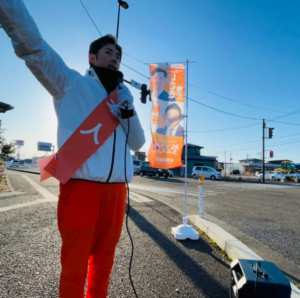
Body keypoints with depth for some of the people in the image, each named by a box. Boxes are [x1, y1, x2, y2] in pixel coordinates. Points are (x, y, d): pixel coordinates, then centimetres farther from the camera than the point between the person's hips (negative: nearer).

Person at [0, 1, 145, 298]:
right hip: (81, 187, -5)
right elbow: (33, 48, -10)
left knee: (103, 263, 17)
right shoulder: (70, 83, 6)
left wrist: (128, 108, 0)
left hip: (116, 190, 5)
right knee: (74, 267, 7)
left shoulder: (120, 97, 19)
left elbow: (137, 143, 13)